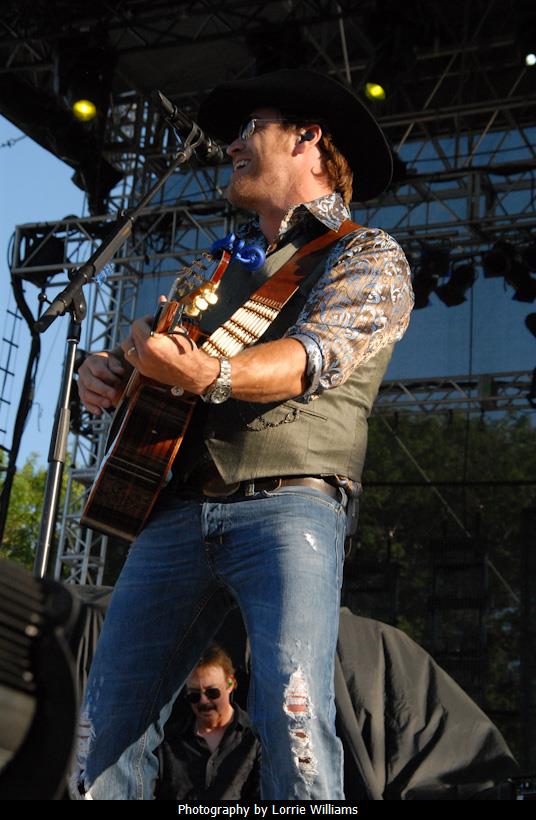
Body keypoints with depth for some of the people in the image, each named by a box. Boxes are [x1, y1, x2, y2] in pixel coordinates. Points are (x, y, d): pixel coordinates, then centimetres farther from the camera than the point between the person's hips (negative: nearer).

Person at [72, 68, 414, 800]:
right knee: (109, 720, 0)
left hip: (288, 500, -5)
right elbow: (141, 356, 30)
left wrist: (209, 375, -31)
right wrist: (103, 371, 5)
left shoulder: (367, 256, 7)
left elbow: (317, 356, -11)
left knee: (294, 713, -23)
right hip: (176, 508, 6)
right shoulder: (209, 275, 26)